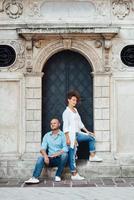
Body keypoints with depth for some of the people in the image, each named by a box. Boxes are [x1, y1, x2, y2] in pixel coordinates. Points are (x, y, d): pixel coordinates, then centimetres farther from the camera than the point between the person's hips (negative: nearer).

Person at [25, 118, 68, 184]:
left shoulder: (63, 135, -1)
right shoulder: (47, 135, 10)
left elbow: (65, 149, -13)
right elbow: (43, 148, 0)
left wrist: (56, 154, -28)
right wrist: (45, 156, -21)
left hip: (60, 159, -2)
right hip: (50, 159, 3)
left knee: (64, 154, -32)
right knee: (40, 158, -24)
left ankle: (58, 175, -18)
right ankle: (35, 178, -39)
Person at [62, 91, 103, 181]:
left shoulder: (75, 110, 14)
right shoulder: (66, 112, -11)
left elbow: (79, 123, 19)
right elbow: (65, 126, -16)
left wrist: (87, 131, 17)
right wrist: (67, 138, -22)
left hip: (78, 133, 9)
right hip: (71, 135, -9)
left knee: (92, 137, 13)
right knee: (72, 154, -4)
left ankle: (92, 156, 18)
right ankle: (74, 174, 1)